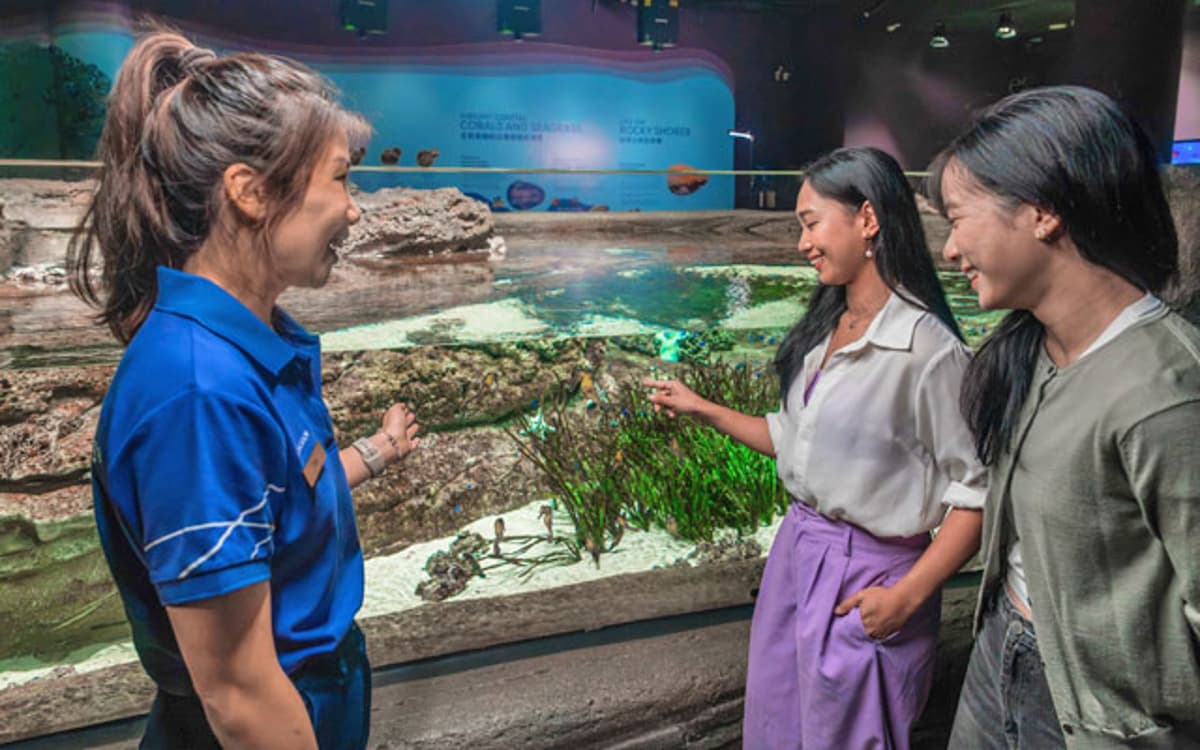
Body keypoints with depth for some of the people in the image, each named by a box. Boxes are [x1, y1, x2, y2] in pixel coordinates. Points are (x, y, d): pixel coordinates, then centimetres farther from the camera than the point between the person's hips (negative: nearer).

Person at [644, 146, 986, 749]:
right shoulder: (822, 329, 4)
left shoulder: (927, 347, -20)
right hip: (796, 551, 7)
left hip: (866, 575, -7)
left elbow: (978, 491, -16)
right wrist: (703, 410, 10)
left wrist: (907, 596, -18)